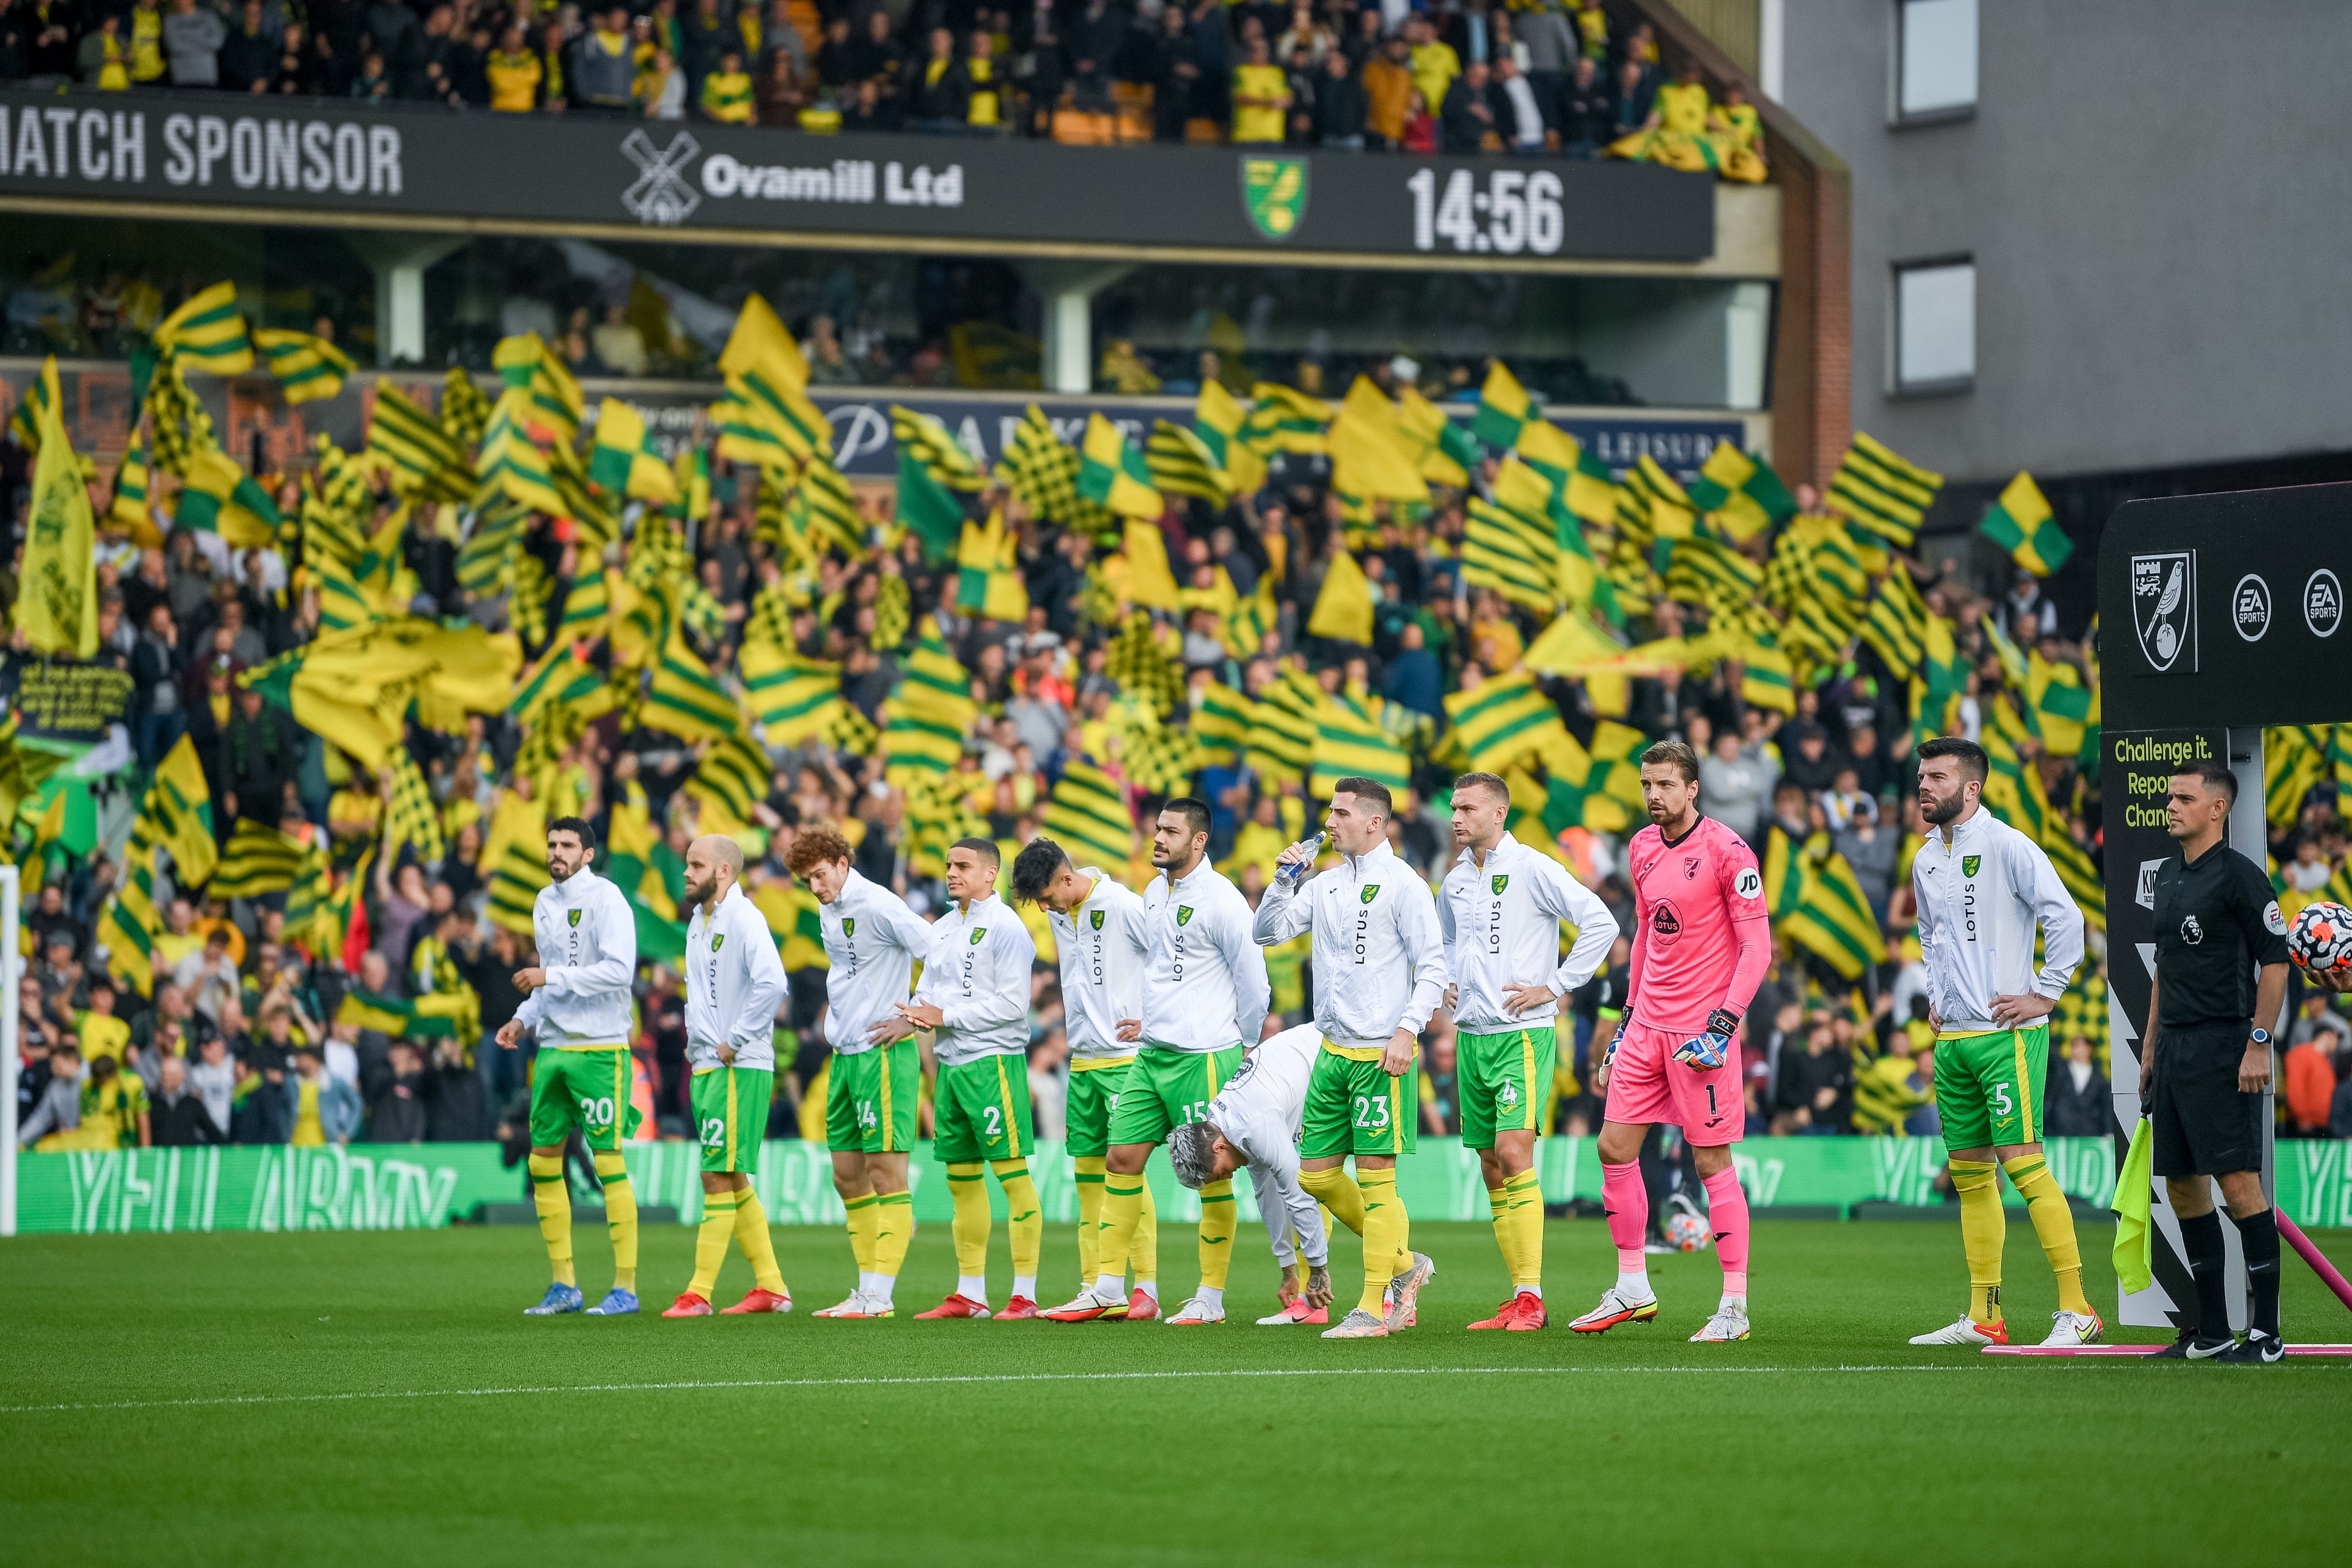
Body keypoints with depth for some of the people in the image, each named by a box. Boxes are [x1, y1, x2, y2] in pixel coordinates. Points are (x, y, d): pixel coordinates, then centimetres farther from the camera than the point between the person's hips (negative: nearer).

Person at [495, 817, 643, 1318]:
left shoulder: (605, 899, -9)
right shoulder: (545, 902, 14)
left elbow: (619, 970, -20)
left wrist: (550, 976, -19)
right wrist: (524, 1019, 11)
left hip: (599, 1049, -8)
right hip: (553, 1047, 8)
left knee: (608, 1162, -7)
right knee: (543, 1160, 6)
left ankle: (626, 1287, -2)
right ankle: (564, 1286, 13)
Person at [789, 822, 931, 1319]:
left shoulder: (877, 905, -13)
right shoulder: (828, 911, 14)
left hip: (882, 1053, -9)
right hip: (843, 1055, 9)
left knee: (885, 1167, -8)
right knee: (847, 1174, 9)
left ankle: (878, 1296, -9)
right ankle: (869, 1291, 15)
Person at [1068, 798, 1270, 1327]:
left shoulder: (1221, 901, -12)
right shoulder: (1155, 893, 13)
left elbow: (1253, 981, -8)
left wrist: (1238, 1047, 1)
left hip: (1202, 1058, -8)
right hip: (1151, 1053, 8)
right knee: (1121, 1158, 5)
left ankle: (1212, 1298, 4)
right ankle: (1108, 1291, 11)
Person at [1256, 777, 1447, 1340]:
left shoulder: (1402, 885, -8)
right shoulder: (1326, 885, 12)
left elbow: (1433, 968, -10)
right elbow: (1268, 931, 18)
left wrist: (1407, 1030, -19)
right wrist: (1286, 880, 3)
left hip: (1380, 1055, -8)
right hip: (1333, 1052, 8)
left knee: (1375, 1176, -6)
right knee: (1317, 1175, 8)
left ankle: (1373, 1308, -2)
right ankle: (1403, 1263, 23)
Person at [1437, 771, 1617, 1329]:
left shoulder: (1532, 869, -9)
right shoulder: (1456, 880, 13)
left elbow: (1601, 923, -14)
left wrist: (1555, 988, -12)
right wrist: (1446, 983, 14)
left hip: (1523, 1034, -7)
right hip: (1471, 1034, 7)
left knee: (1513, 1152, -17)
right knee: (1491, 1165, 5)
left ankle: (1530, 1297, -16)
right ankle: (1520, 1296, 10)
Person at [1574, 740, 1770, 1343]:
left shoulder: (1726, 851, -11)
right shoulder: (1643, 848, 11)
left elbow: (1757, 946, -12)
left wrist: (1723, 1026, -19)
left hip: (1700, 1029, -7)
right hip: (1648, 1023, 7)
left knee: (1713, 1163, -5)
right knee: (1615, 1148, 5)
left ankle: (1736, 1307, 1)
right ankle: (1633, 1289, 16)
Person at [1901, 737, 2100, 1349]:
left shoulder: (2006, 846, -9)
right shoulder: (1926, 861, 14)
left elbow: (2065, 916, -14)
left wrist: (2045, 995, -13)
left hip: (2005, 1034, -8)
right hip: (1951, 1038, 8)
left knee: (2022, 1161, -14)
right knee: (1969, 1172, 9)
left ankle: (2077, 1309, -12)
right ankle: (1983, 1317, 14)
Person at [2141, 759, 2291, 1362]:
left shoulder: (2239, 876, -10)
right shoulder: (2168, 875, 16)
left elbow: (2275, 962, -12)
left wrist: (2258, 1044, -18)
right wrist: (2151, 1047, 21)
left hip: (2221, 1049, -9)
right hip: (2174, 1048, 9)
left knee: (2238, 1181, -11)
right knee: (2182, 1184, 10)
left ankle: (2266, 1331, -9)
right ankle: (2210, 1330, 17)